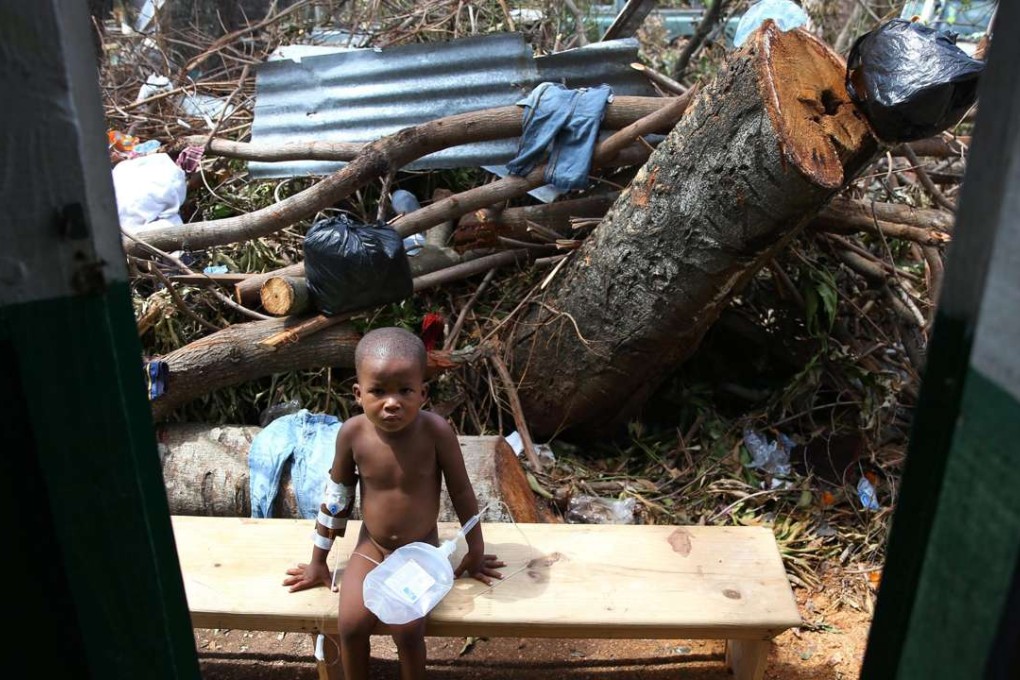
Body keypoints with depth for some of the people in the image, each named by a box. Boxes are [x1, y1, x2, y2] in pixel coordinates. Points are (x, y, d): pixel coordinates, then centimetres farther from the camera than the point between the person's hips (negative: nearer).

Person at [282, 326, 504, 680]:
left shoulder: (436, 431, -24)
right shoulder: (353, 432, -17)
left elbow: (461, 492, -10)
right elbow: (337, 494, -1)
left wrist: (475, 552, 1)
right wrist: (318, 560, 8)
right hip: (371, 547, 2)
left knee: (407, 629, -19)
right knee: (351, 625, -15)